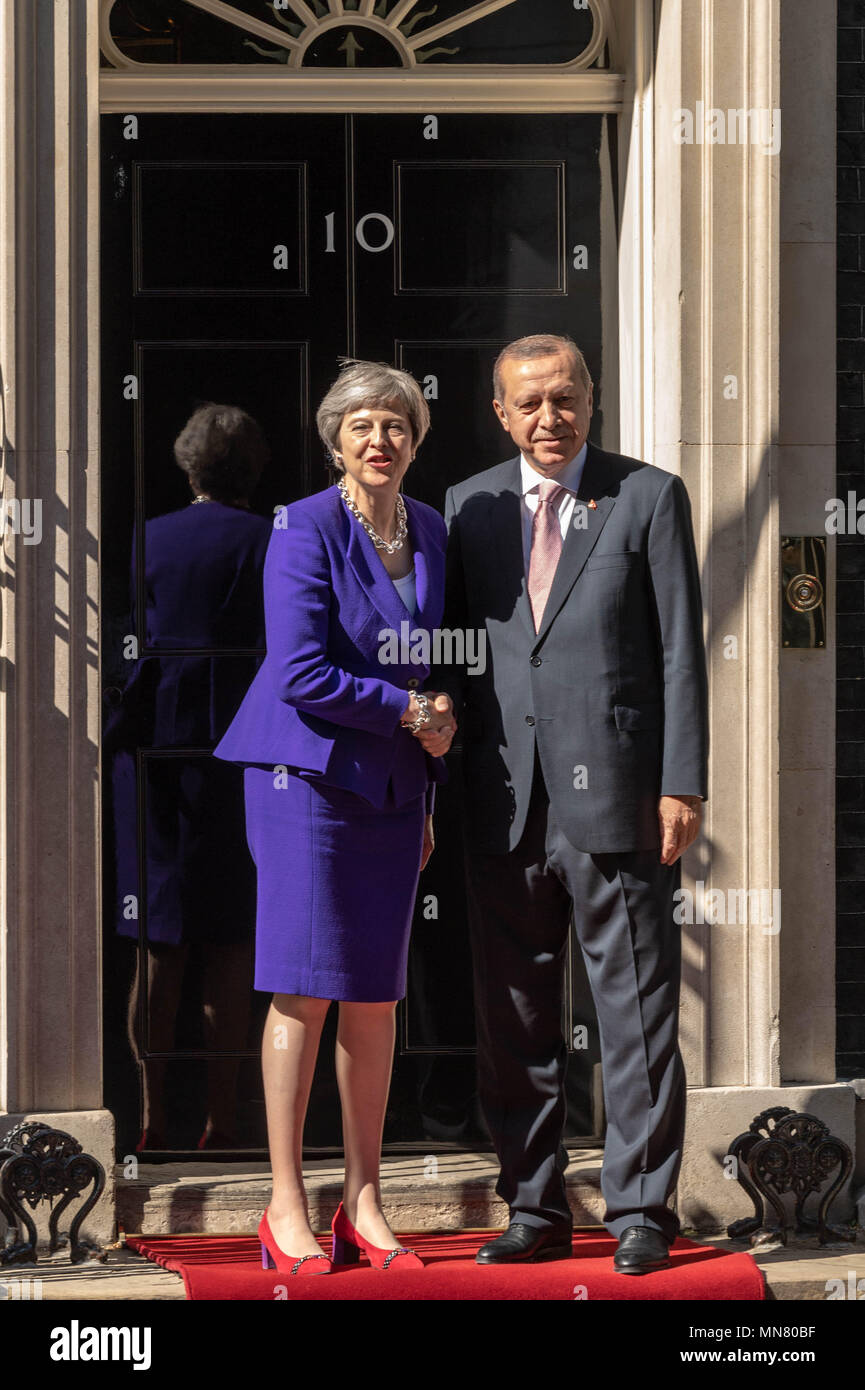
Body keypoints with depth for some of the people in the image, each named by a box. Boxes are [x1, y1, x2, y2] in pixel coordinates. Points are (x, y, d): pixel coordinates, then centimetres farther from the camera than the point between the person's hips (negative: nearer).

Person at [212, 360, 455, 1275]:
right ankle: (285, 1207, 2)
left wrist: (425, 793, 15)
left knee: (376, 994, 5)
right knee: (305, 991, -5)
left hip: (391, 786, 6)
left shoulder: (429, 531, 10)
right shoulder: (305, 529, -10)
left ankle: (363, 1205, 11)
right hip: (308, 776, -6)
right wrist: (410, 711, -8)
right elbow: (301, 674, -17)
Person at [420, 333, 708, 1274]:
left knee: (637, 1012, 0)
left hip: (615, 798, -3)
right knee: (512, 1020, 7)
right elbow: (449, 656, 13)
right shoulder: (469, 508, 11)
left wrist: (682, 785, -7)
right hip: (506, 806, 3)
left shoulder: (649, 499, 2)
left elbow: (680, 650, 0)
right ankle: (534, 1210, 16)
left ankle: (640, 1212, 8)